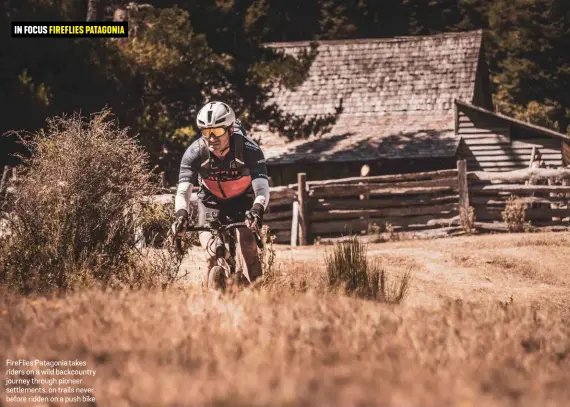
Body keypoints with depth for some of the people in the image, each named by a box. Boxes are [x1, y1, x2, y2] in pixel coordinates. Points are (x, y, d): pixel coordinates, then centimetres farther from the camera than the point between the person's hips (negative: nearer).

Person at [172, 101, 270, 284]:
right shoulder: (195, 153, -26)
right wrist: (181, 214, -52)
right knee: (211, 255, -13)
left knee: (249, 248, -17)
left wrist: (257, 210, -59)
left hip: (243, 200, -1)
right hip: (211, 201, 1)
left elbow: (262, 186, -39)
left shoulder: (249, 149, -30)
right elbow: (183, 190, -31)